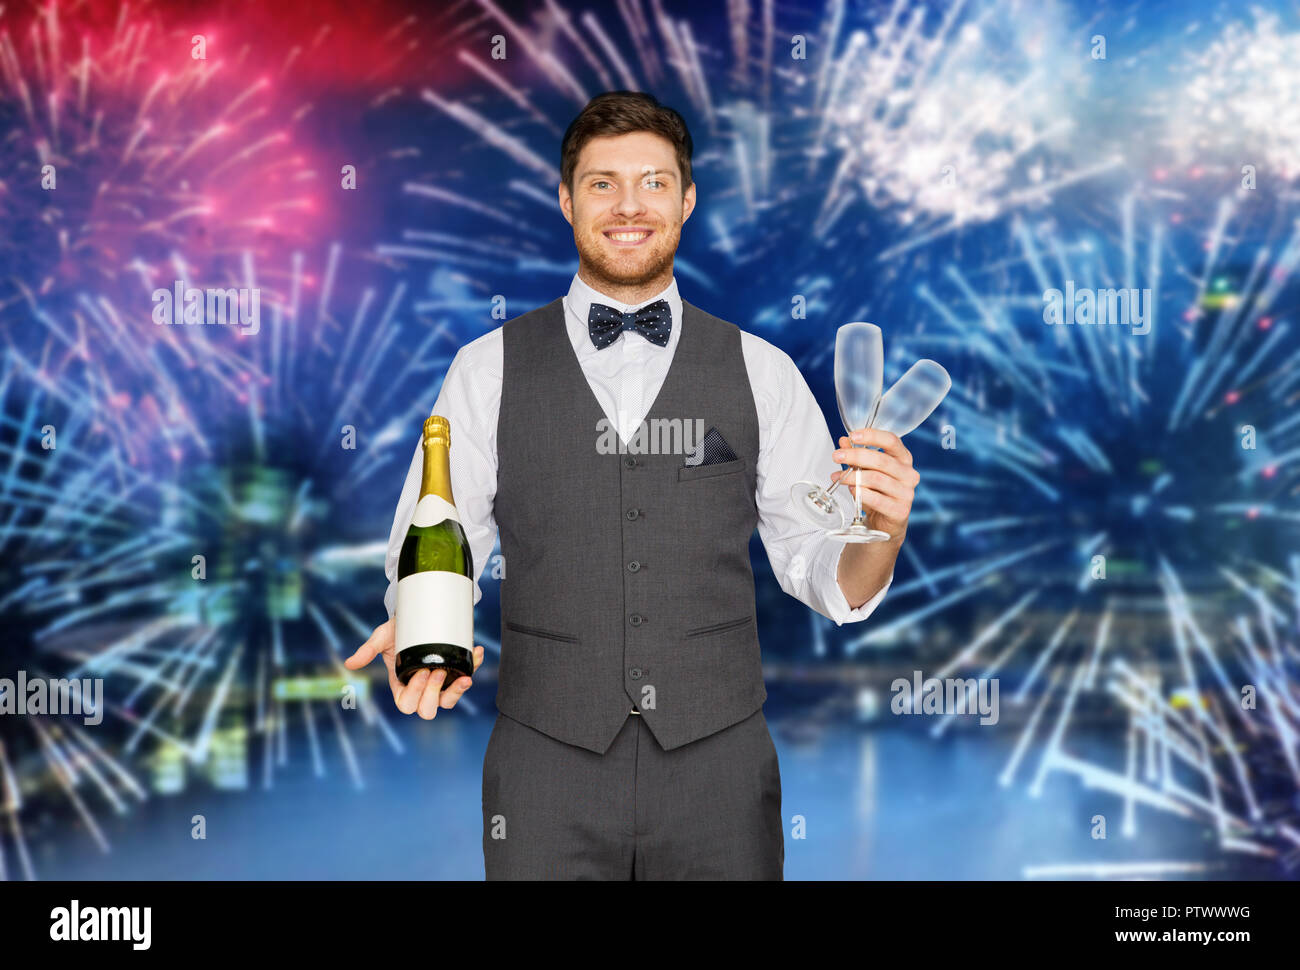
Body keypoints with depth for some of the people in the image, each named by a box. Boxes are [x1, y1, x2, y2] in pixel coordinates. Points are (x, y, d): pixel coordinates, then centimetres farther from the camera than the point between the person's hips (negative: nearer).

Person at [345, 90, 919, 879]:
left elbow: (828, 578, 4)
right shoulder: (488, 371, 3)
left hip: (719, 762, 1)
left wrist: (881, 527, -17)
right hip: (548, 764, 0)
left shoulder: (761, 372, 4)